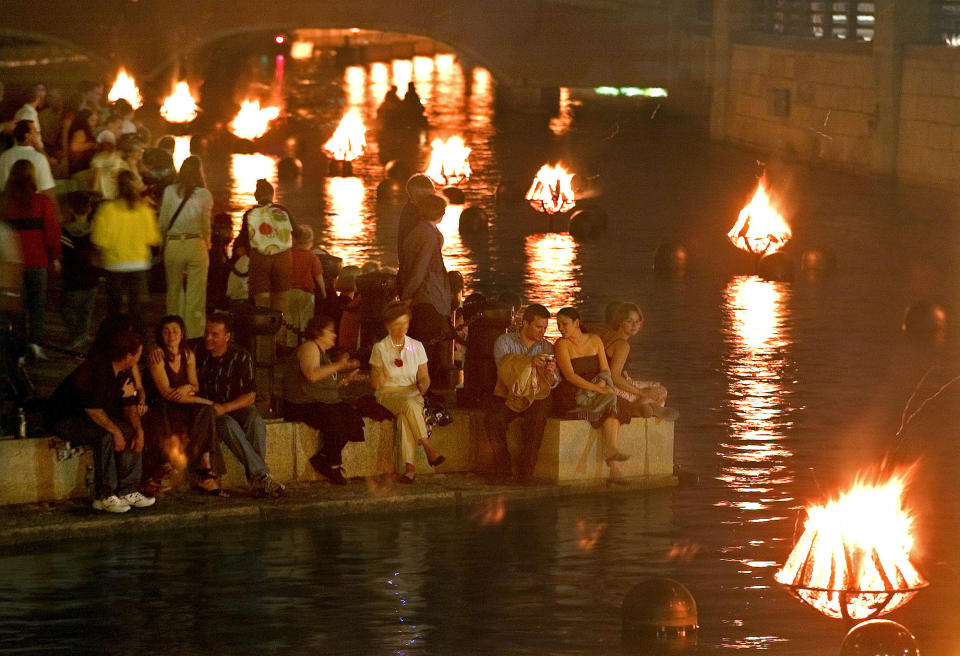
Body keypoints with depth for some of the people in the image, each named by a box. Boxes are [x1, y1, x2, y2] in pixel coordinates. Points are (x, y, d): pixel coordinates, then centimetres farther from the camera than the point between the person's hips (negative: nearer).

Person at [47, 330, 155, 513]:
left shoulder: (124, 374, 3)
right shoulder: (95, 370, -26)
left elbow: (129, 405, 5)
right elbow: (93, 409, -30)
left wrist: (138, 429, -12)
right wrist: (115, 431, -29)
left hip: (93, 419, 9)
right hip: (66, 420, -9)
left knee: (133, 432, -7)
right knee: (105, 435, -33)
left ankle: (127, 491, -7)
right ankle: (103, 497, -29)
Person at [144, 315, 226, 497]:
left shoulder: (188, 354, 8)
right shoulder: (156, 354, -11)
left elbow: (195, 385, 9)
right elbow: (166, 392, -17)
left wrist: (188, 387, -19)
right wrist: (203, 401, -18)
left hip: (182, 408, 5)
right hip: (161, 409, -5)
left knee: (206, 412, -24)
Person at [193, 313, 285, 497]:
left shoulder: (241, 357, -3)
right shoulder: (197, 349, 0)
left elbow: (250, 396, -6)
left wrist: (224, 408, -22)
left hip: (236, 406, 1)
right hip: (204, 407, -1)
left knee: (255, 421, -32)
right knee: (228, 425, -34)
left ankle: (256, 480, -34)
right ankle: (261, 475, -39)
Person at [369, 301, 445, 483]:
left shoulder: (416, 347, 10)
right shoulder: (380, 348, 3)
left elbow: (424, 377, 13)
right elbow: (376, 385, 3)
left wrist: (423, 385, -10)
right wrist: (379, 370, -16)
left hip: (412, 394, 1)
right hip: (388, 394, -1)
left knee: (405, 416, -35)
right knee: (409, 405, -37)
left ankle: (409, 466, -43)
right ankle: (429, 450, -40)